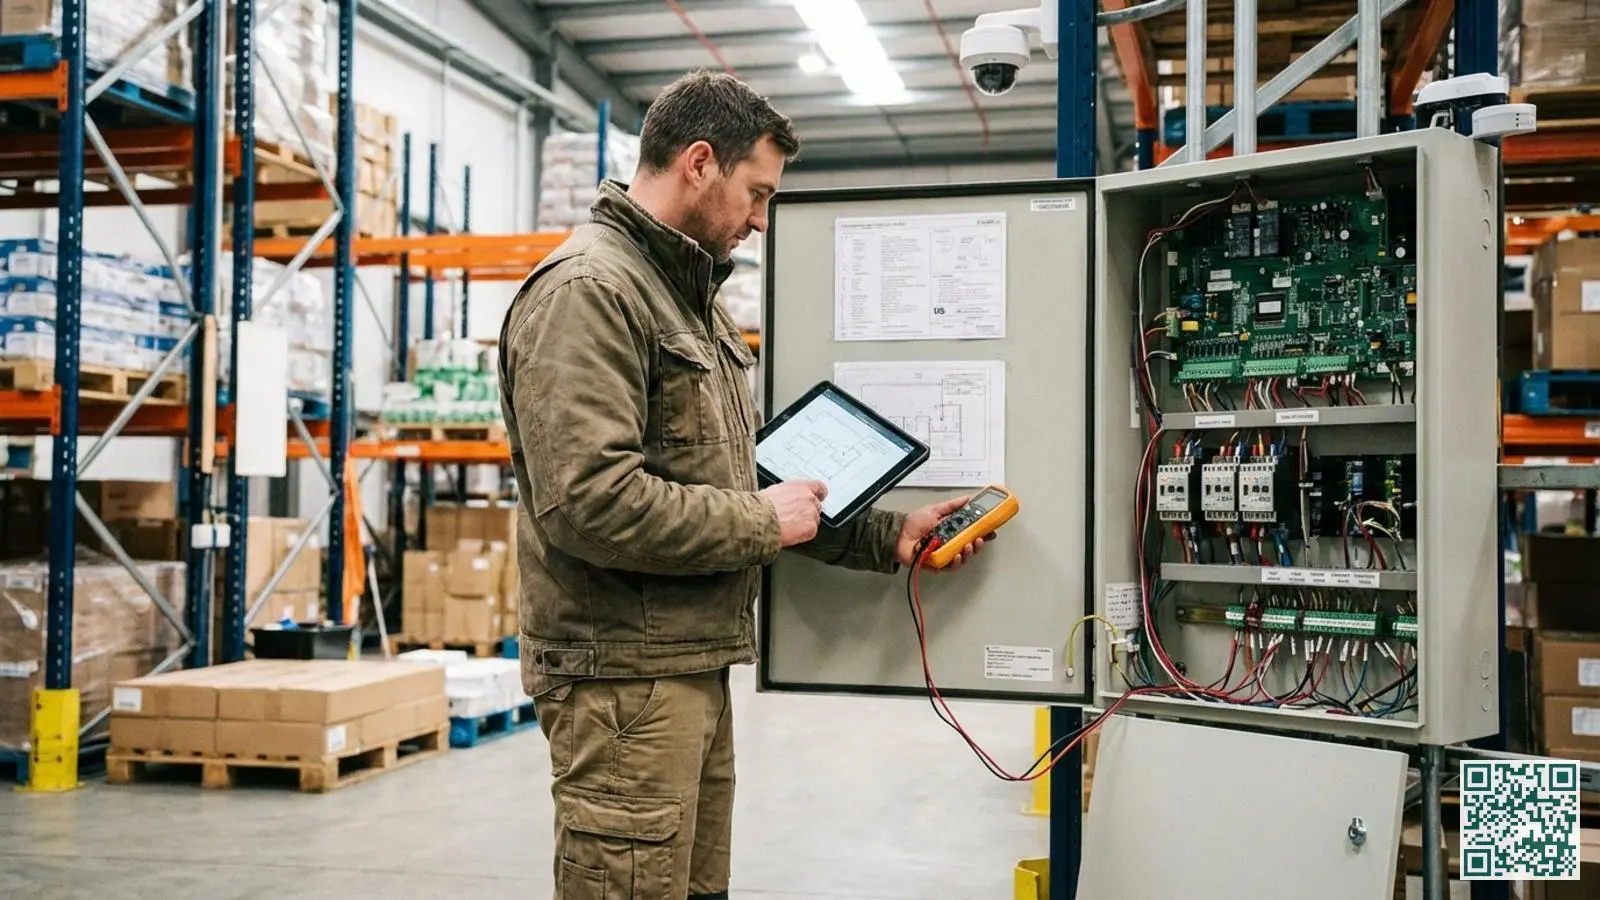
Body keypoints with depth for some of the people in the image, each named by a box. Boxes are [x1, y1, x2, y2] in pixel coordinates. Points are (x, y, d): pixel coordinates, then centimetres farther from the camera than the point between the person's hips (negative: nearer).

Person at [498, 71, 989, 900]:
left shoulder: (691, 300, 18)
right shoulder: (587, 291, -15)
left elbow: (729, 479, 19)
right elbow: (591, 501, -26)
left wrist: (886, 537, 11)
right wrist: (759, 522, -14)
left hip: (694, 666, 10)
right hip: (623, 675, -10)